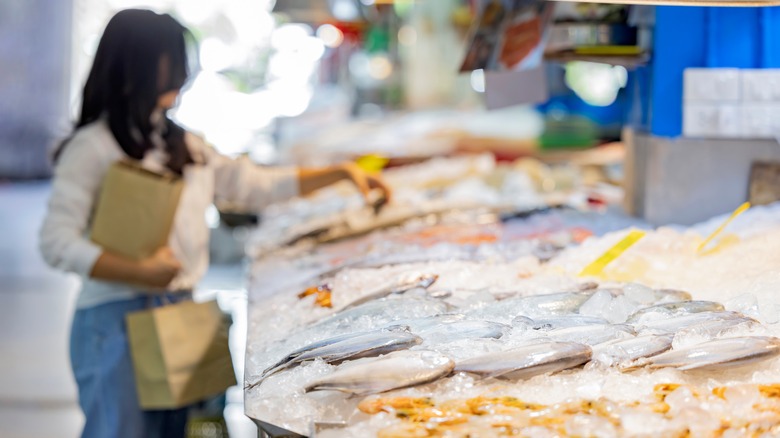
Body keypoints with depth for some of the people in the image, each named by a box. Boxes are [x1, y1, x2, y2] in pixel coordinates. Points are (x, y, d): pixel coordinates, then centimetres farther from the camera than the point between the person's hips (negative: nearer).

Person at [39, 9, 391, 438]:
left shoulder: (183, 146, 15)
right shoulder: (92, 147, -8)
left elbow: (257, 185, 19)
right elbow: (57, 243, -13)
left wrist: (342, 173, 15)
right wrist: (139, 273, -22)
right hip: (116, 317, -7)